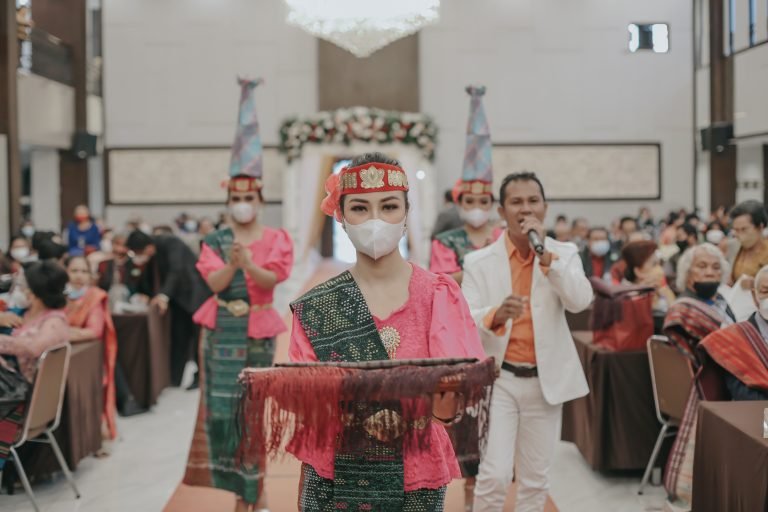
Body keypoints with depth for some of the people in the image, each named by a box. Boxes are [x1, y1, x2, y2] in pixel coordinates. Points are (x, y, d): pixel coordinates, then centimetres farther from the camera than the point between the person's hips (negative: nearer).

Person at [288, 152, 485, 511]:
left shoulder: (439, 294, -5)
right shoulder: (315, 307, -2)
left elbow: (460, 388, -12)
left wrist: (444, 408, -33)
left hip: (416, 478, 0)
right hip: (335, 480, 0)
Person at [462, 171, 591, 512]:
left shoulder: (565, 254, 1)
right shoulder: (479, 262, -4)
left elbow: (580, 301, -16)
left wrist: (545, 253, -23)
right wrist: (496, 315, -34)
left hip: (544, 380, 2)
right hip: (498, 379, -2)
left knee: (535, 479, 11)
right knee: (495, 475, -10)